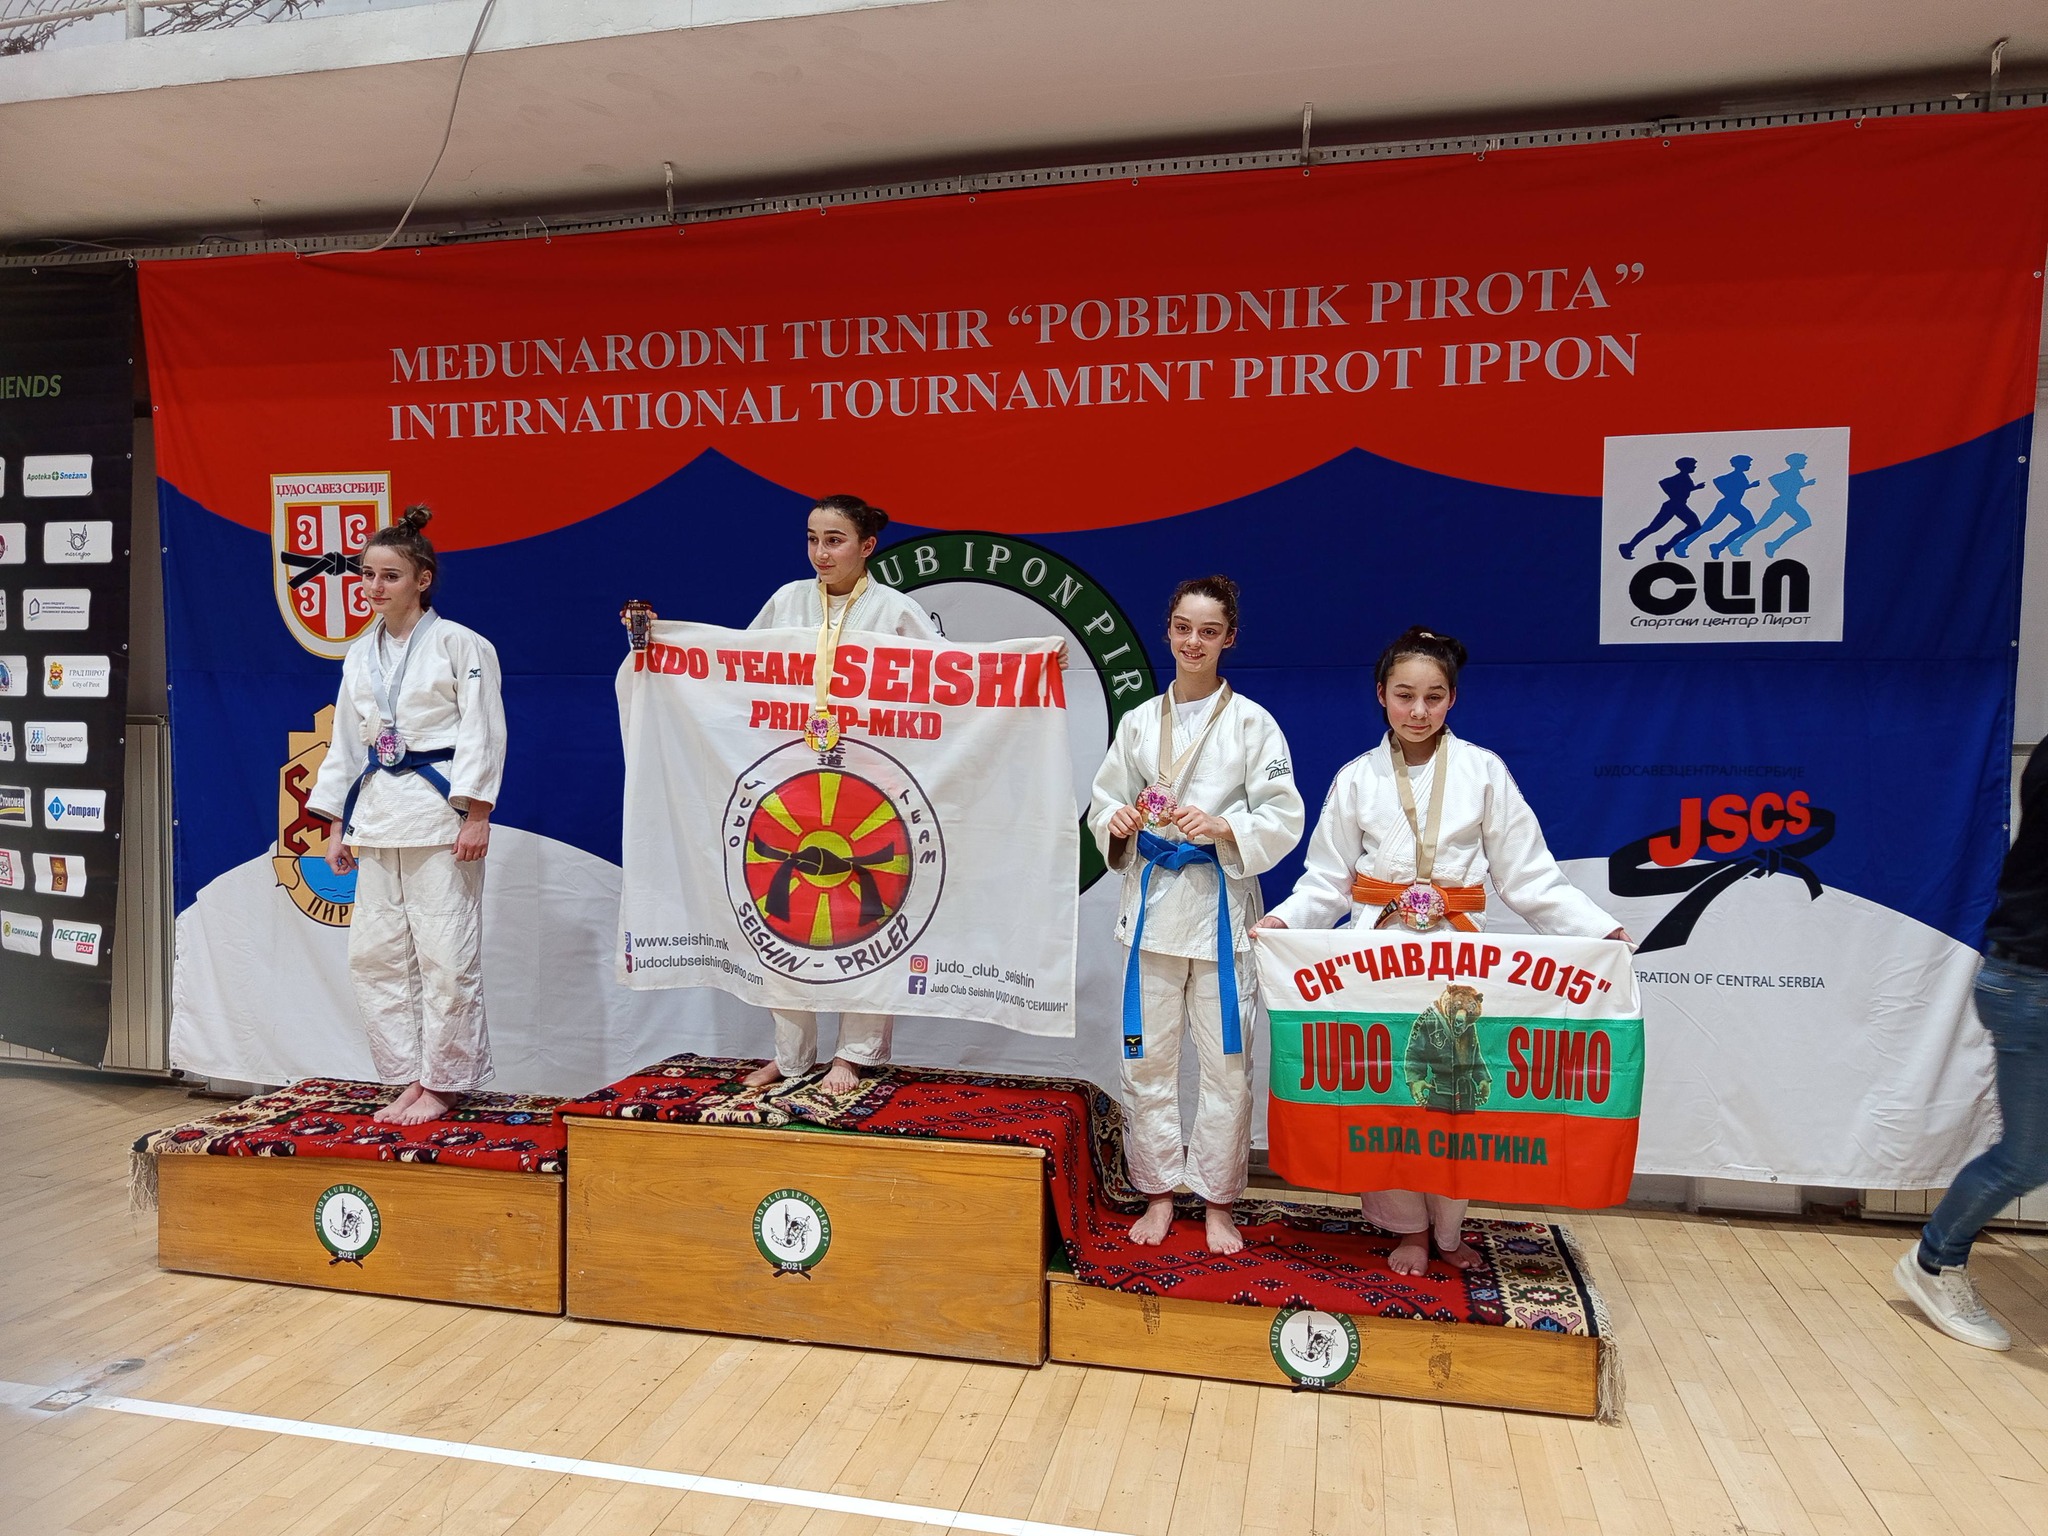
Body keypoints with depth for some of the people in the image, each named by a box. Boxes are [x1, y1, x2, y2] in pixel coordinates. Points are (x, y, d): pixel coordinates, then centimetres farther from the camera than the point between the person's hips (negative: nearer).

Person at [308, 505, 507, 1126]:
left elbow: (482, 733, -8)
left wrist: (477, 815, -14)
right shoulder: (359, 656, 14)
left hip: (439, 811, -7)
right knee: (375, 953, 8)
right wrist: (336, 824, 14)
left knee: (445, 953, -4)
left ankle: (443, 1083, 10)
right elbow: (345, 743, 18)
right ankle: (410, 1077, 20)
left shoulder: (460, 645, -5)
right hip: (376, 814, 7)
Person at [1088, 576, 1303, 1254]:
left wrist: (1223, 828, -21)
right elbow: (1103, 802, 12)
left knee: (1226, 1060, 3)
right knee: (1148, 1057, 8)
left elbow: (1284, 818, -5)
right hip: (1153, 901, 3)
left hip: (1223, 905, -2)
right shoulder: (1138, 722, 8)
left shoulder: (1252, 723, -1)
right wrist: (1118, 822, -10)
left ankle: (1219, 1203, 20)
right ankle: (1158, 1193, 24)